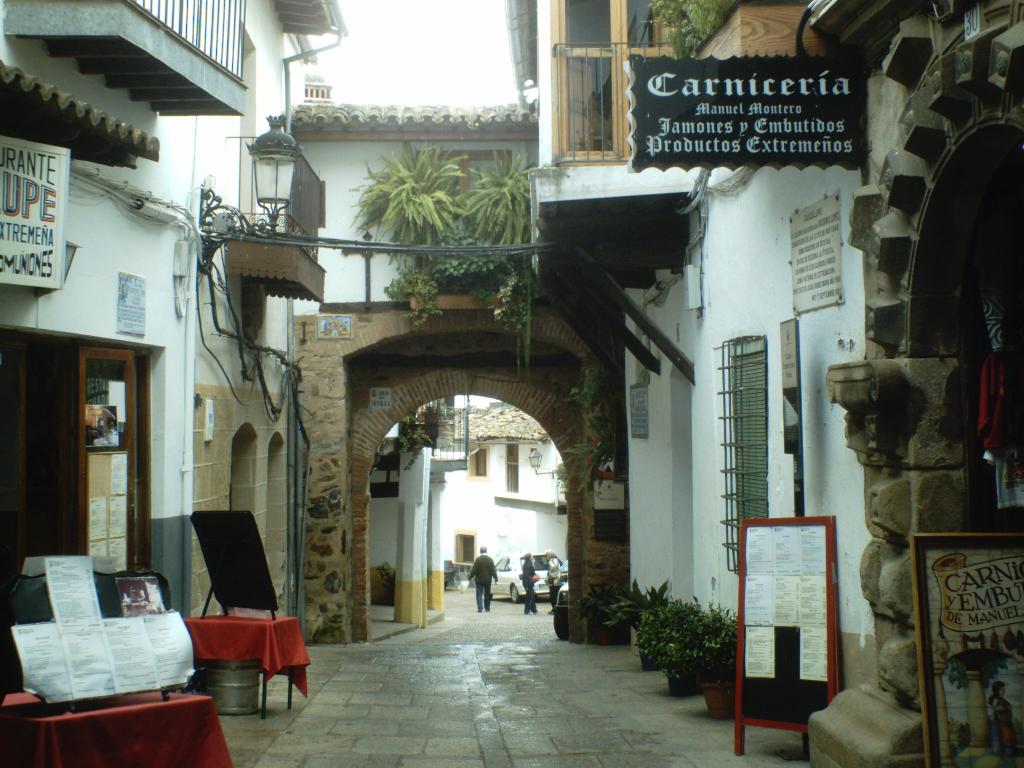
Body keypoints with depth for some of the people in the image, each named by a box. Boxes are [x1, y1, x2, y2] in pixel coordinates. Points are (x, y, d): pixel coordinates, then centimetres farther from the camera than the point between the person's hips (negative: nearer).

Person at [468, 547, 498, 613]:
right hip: (487, 580, 2)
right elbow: (493, 570, -2)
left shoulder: (477, 560, -10)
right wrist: (495, 579, 1)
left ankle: (480, 608, -10)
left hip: (479, 580, -2)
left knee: (479, 594, 0)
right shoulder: (490, 559, -2)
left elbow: (473, 570, -10)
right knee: (487, 594, 13)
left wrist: (470, 577, 0)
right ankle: (487, 608, 16)